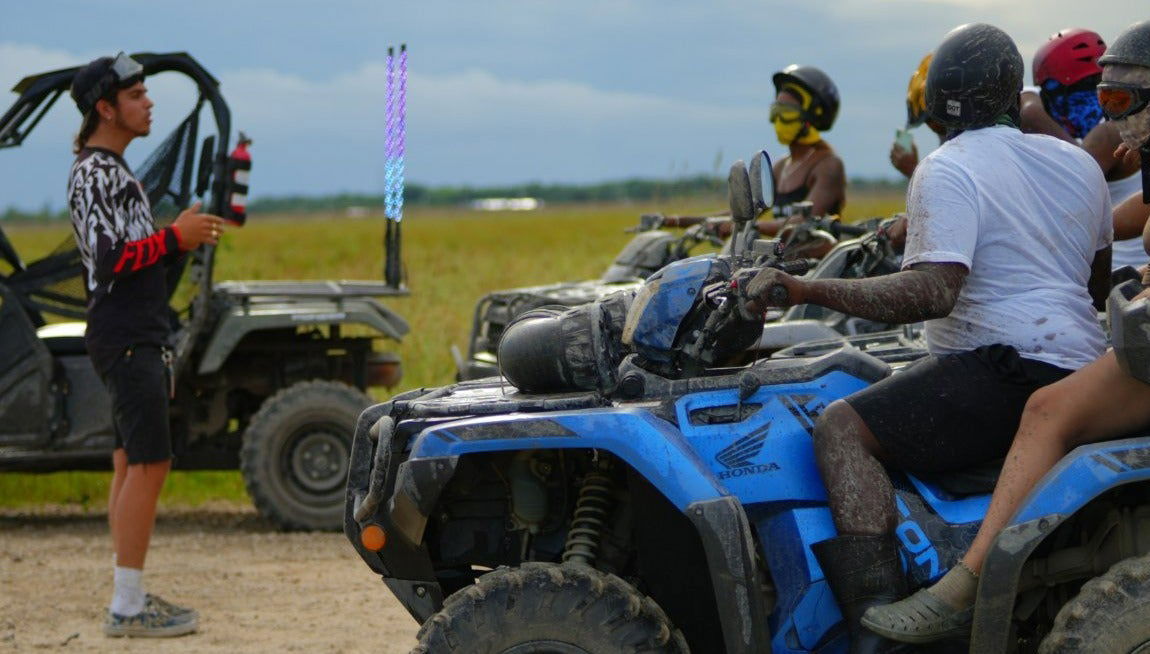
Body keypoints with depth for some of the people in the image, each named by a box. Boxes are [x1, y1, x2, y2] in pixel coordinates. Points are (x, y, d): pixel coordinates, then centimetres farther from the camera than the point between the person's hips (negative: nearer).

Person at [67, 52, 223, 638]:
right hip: (125, 340, -11)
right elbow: (108, 259, -22)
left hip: (140, 337, 11)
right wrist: (175, 239, -17)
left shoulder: (114, 169, 19)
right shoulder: (93, 172, -13)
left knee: (131, 464, 11)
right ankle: (128, 606, -12)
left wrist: (180, 236, 9)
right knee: (149, 462, -13)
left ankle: (128, 600, 14)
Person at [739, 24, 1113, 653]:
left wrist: (803, 289, -27)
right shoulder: (1080, 164, 16)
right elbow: (1099, 287, 30)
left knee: (842, 427, -20)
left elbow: (933, 291, -25)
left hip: (1009, 372, -10)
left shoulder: (947, 171, -10)